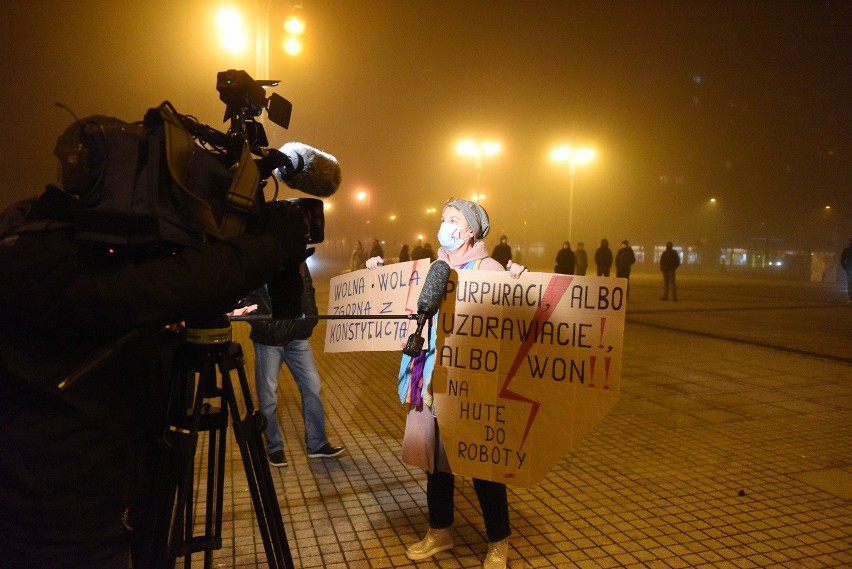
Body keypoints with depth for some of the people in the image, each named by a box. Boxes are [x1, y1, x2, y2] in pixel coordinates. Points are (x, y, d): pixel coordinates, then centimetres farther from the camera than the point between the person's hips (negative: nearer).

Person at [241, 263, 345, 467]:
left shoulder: (298, 263, 6)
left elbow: (308, 292, 12)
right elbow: (246, 300, -13)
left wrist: (310, 319, -3)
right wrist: (269, 326, -21)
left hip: (298, 338, 4)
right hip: (268, 341, -4)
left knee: (312, 387, 2)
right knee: (268, 395, 3)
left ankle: (316, 444, 14)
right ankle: (274, 447, 22)